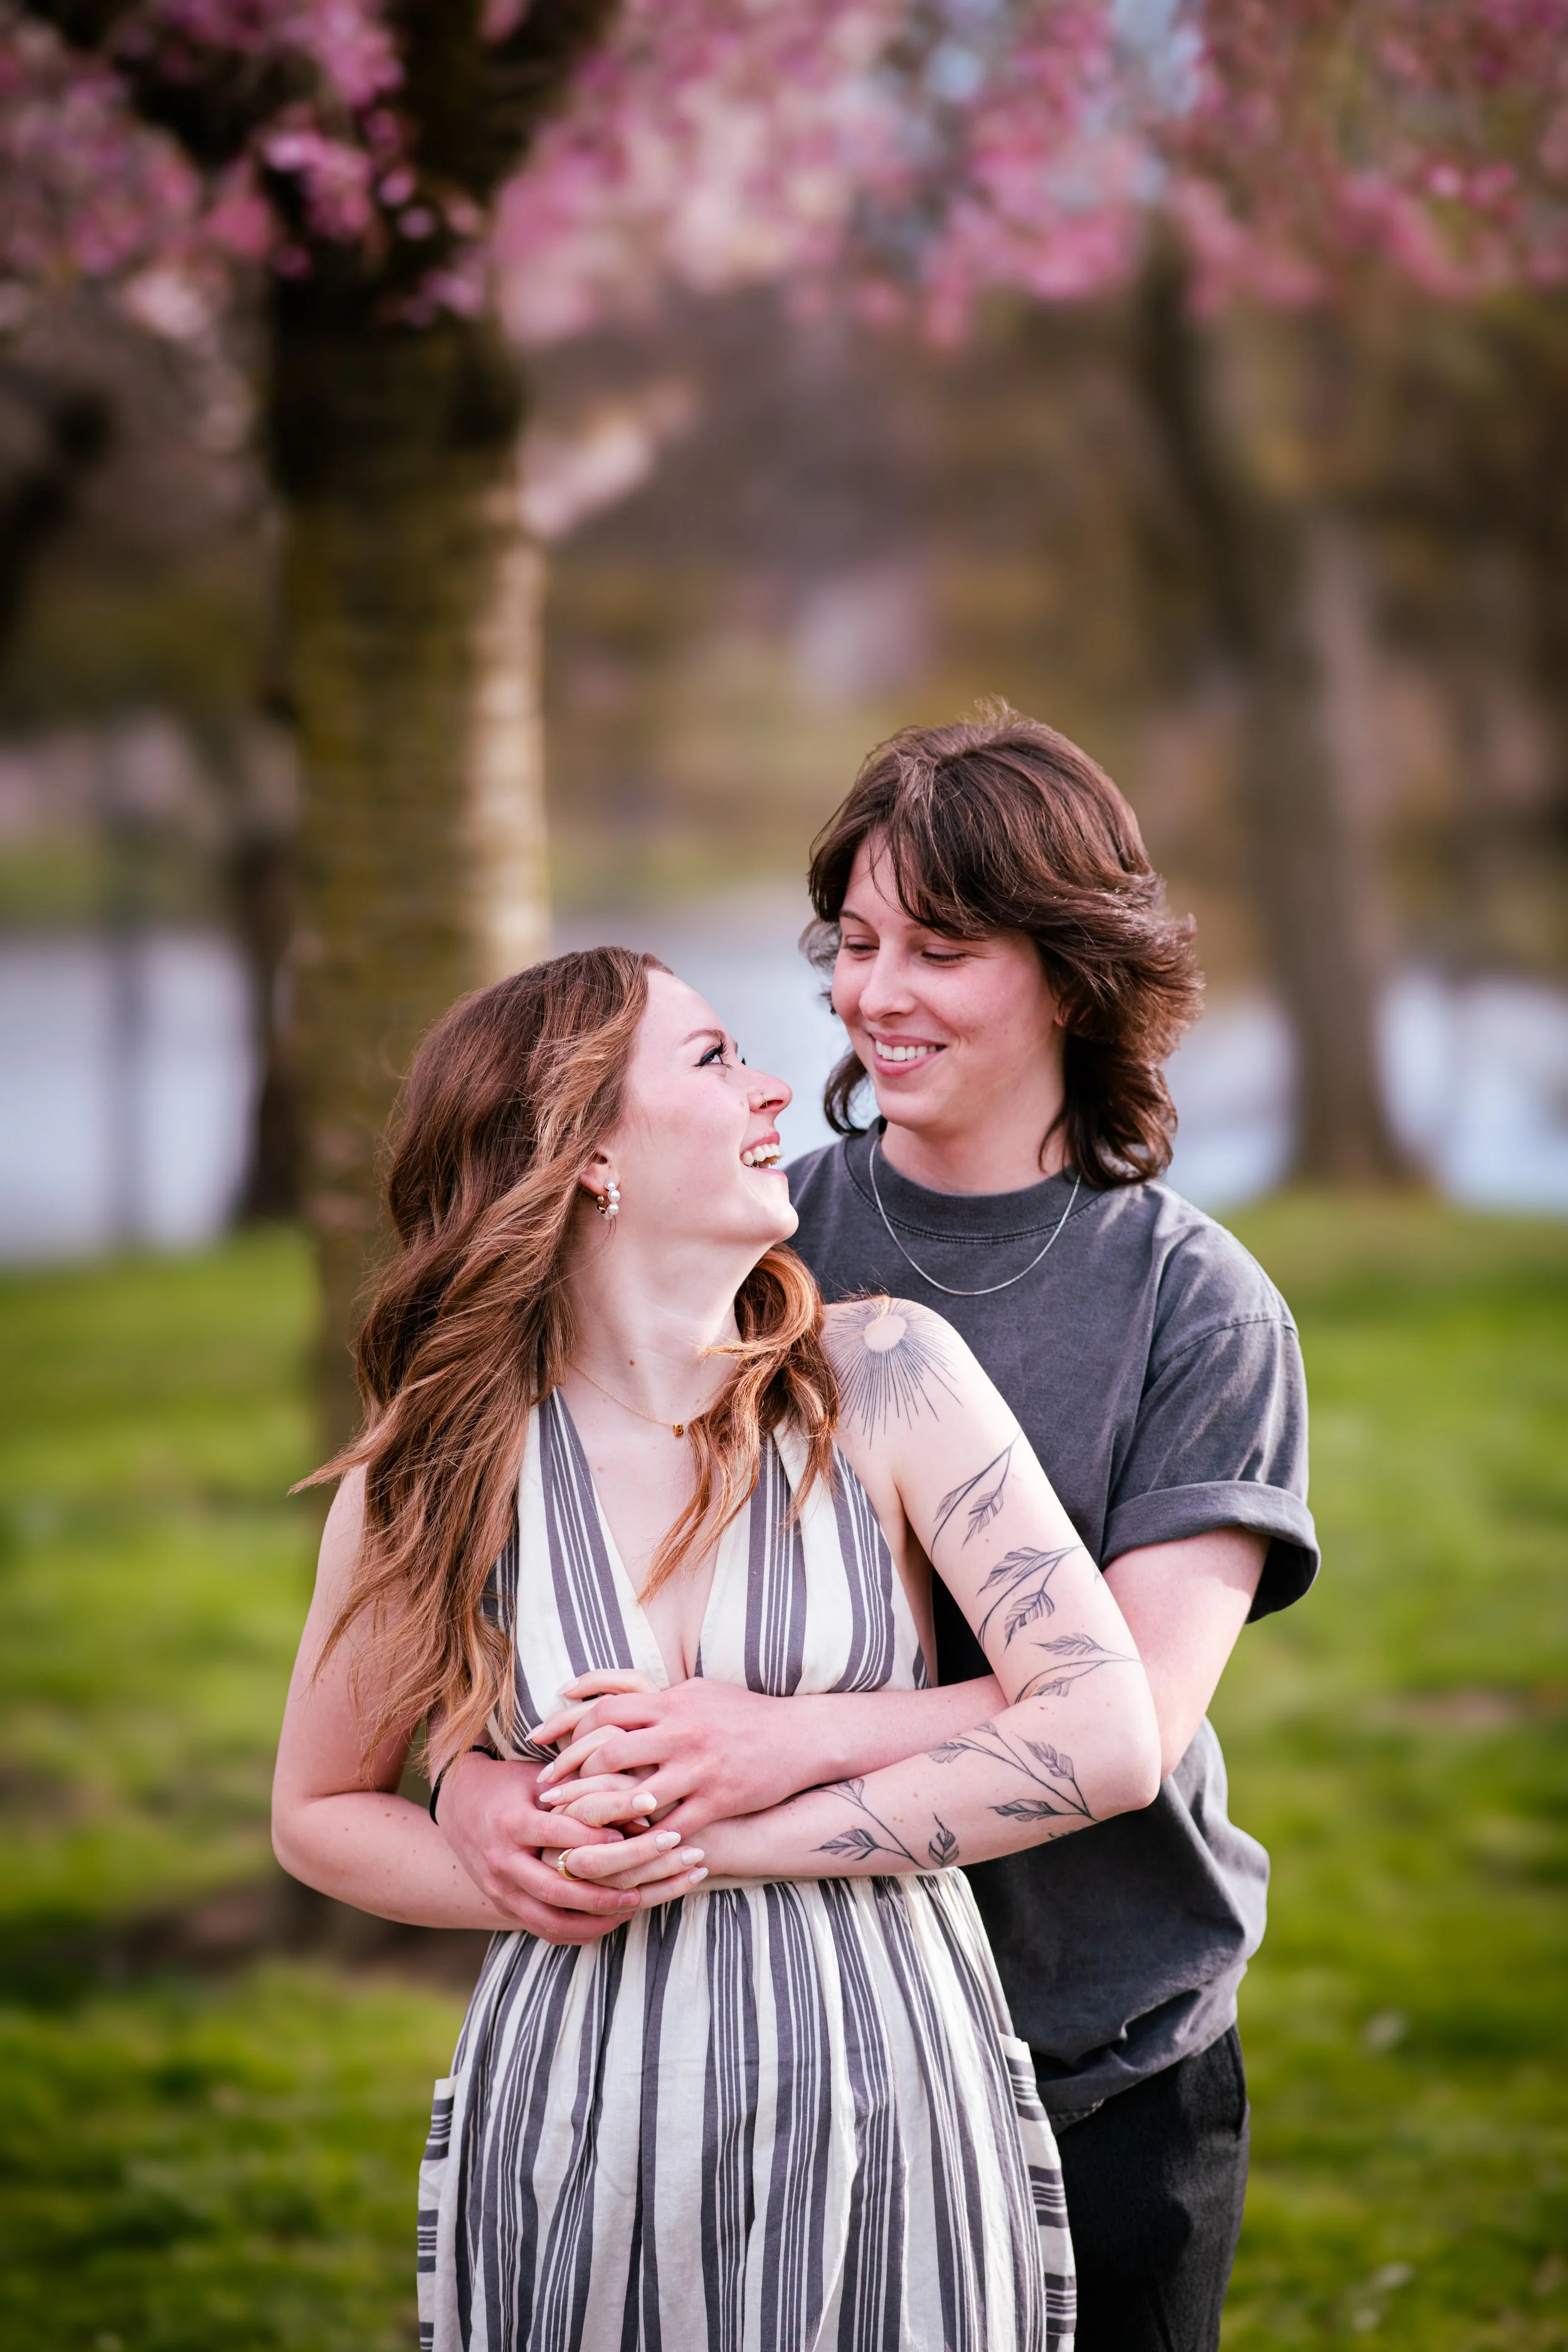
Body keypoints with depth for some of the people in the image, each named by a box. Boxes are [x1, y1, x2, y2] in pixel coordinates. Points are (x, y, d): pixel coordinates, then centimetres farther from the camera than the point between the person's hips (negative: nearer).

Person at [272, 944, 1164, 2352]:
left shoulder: (883, 1376, -5)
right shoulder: (435, 1473, -2)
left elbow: (1110, 1742, -12)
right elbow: (317, 1814, 11)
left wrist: (726, 1834, -15)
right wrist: (533, 1888, -9)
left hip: (896, 2123, 0)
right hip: (578, 2140, 0)